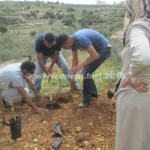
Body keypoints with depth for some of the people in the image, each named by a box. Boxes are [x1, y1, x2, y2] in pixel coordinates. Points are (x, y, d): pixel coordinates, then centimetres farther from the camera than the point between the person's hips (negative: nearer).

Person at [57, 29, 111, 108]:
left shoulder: (81, 39, -31)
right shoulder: (72, 42, -3)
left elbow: (95, 56, -30)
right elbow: (75, 60, 7)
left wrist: (81, 65, -27)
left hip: (104, 49, -9)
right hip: (96, 49, 9)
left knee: (87, 72, -13)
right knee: (86, 71, 12)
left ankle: (87, 100, -1)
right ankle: (93, 92, 29)